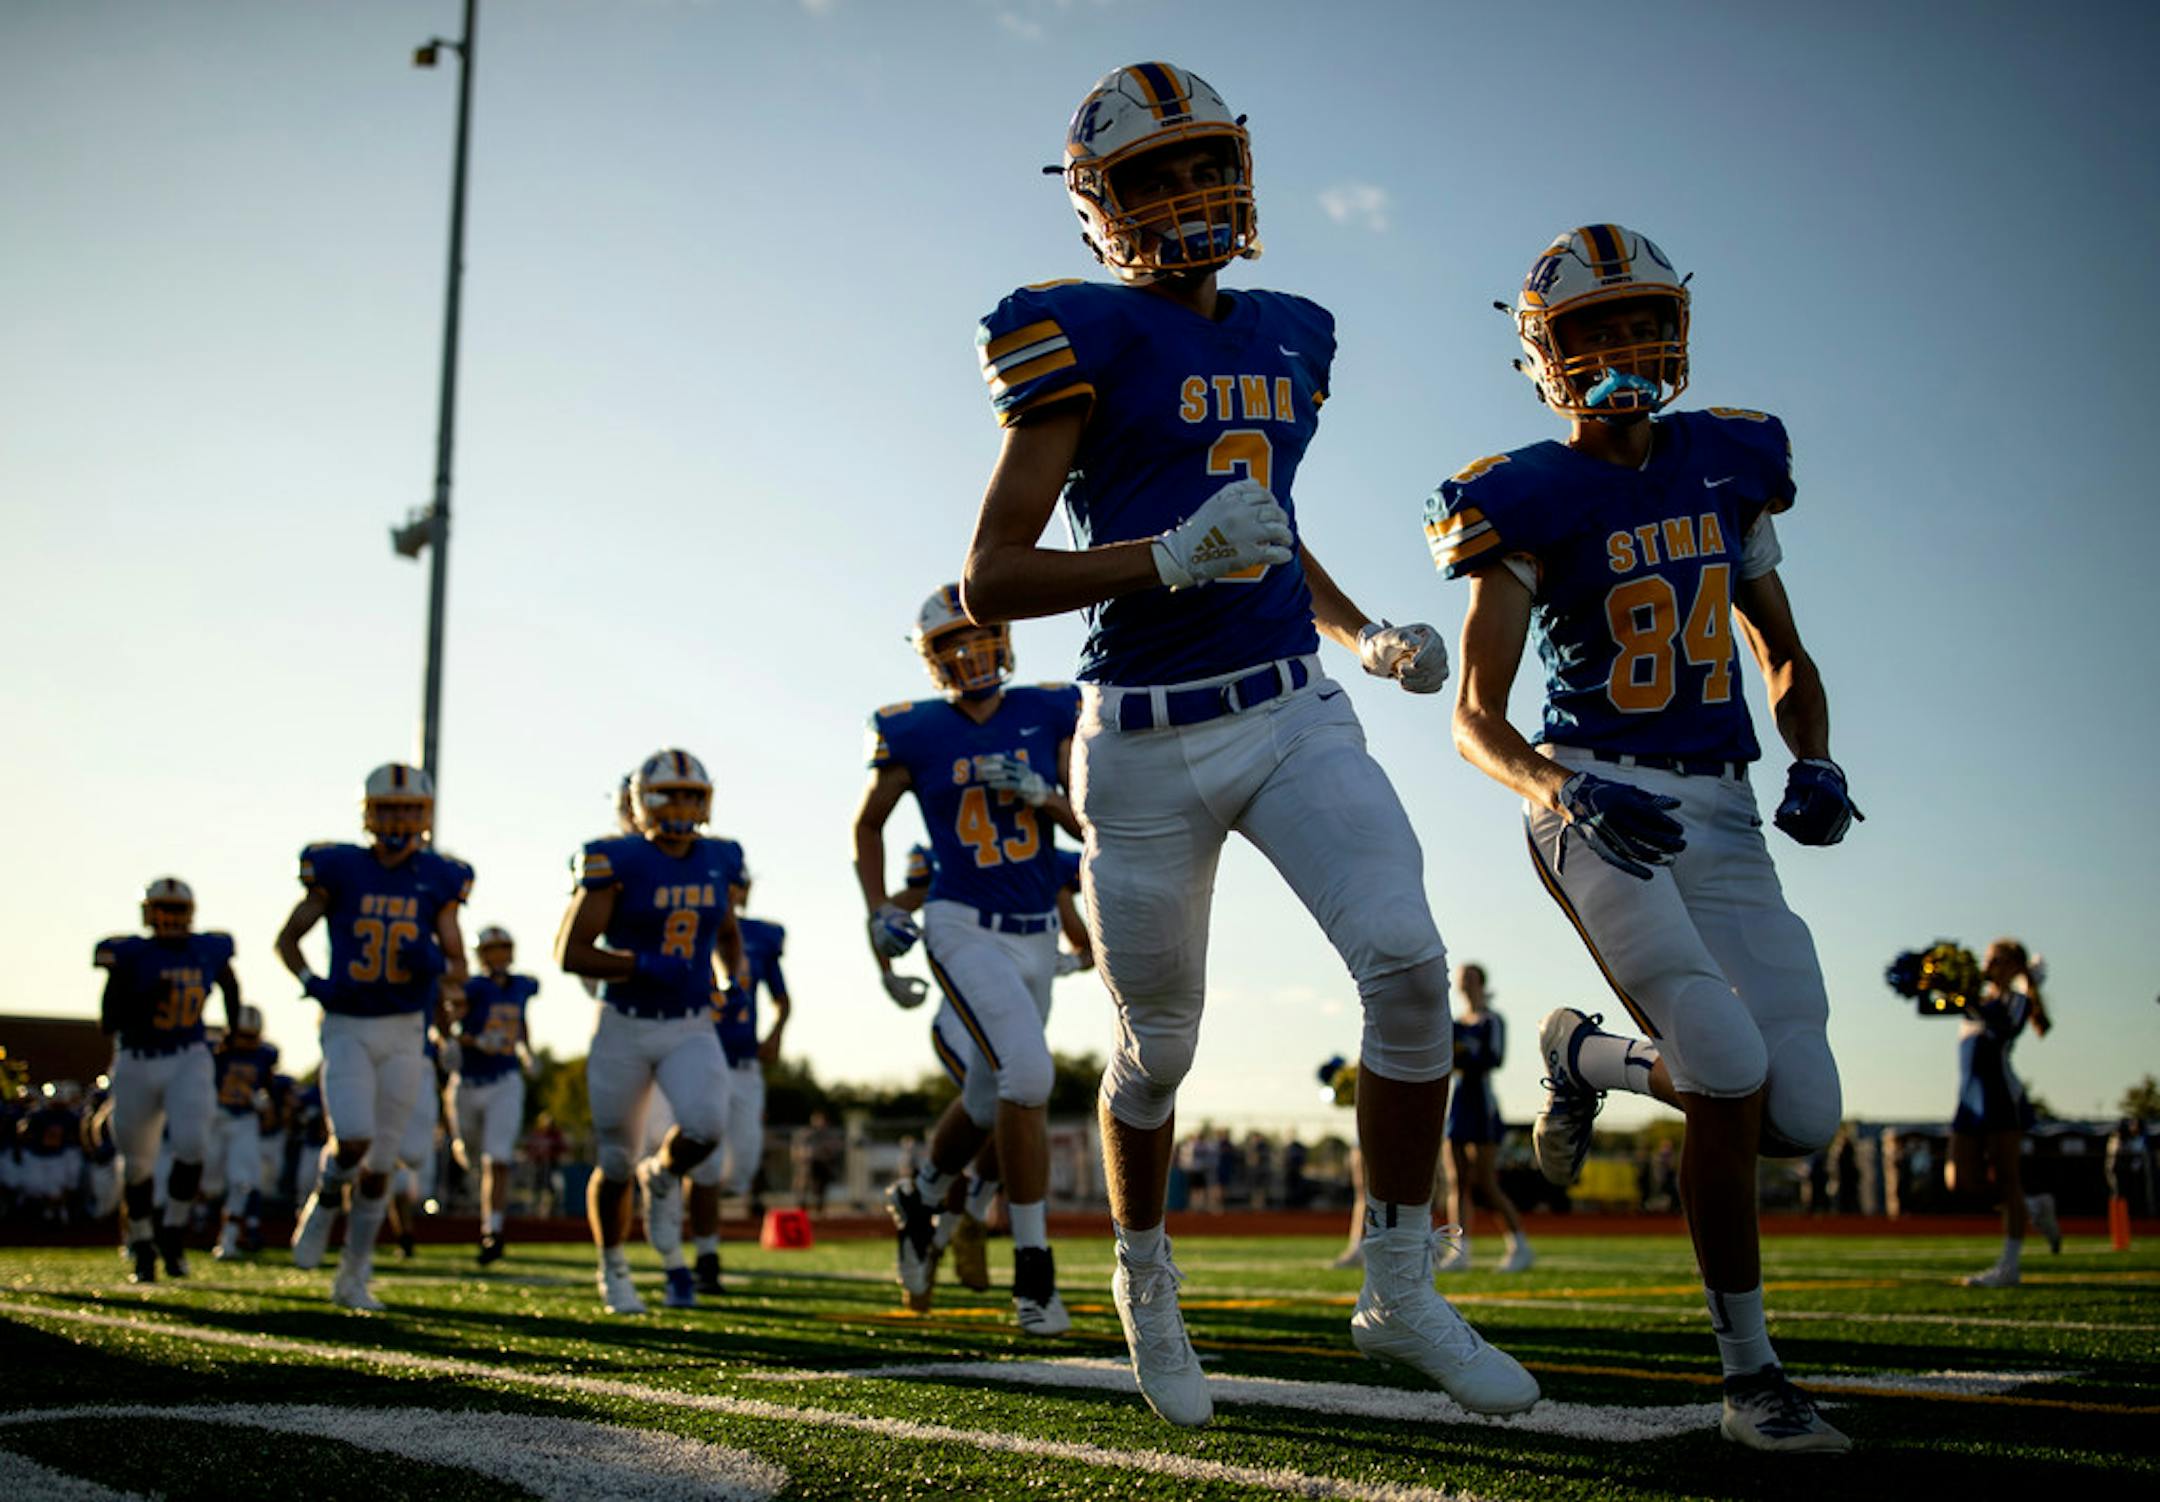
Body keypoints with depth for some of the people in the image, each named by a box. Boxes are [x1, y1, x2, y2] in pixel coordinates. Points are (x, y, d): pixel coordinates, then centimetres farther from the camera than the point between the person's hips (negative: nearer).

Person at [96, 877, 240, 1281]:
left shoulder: (209, 952, -1)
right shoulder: (130, 955, -11)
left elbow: (229, 984, 23)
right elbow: (108, 1023, -13)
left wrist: (236, 1028, 24)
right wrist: (146, 999, -27)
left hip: (188, 1061, 1)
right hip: (136, 1065, -1)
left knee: (192, 1145, -20)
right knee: (137, 1163, 10)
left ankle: (173, 1233, 0)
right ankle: (143, 1246, 30)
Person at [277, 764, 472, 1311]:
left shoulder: (437, 879, 2)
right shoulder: (340, 870, -2)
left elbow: (457, 964, 6)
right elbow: (287, 938, 8)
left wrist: (440, 971, -17)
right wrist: (310, 982, -9)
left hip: (404, 1032, 2)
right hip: (346, 1026, -2)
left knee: (380, 1161, 4)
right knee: (353, 1139, -18)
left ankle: (353, 1279, 17)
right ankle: (324, 1201, 17)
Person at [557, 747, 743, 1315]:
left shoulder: (718, 862, 3)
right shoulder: (618, 863, -12)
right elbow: (570, 952, -15)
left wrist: (732, 980, 4)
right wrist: (644, 965, -24)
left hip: (692, 1029, 3)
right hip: (625, 1028, -2)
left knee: (705, 1127, -24)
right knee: (615, 1164, 8)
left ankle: (663, 1177, 11)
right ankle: (613, 1268, 33)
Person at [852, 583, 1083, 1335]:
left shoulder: (1050, 713, 0)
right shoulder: (915, 733, -4)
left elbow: (1094, 825, -1)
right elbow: (868, 823, 10)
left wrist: (1039, 793, -18)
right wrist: (880, 909, -1)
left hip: (1037, 934, 4)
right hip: (964, 929, -4)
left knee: (990, 1103, 16)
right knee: (1028, 1074, -23)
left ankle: (917, 1200, 47)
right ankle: (1033, 1270, -13)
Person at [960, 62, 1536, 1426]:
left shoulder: (1287, 338, 13)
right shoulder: (1089, 341, -7)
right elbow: (990, 582, -12)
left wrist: (1368, 635, 13)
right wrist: (1171, 558, -24)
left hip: (1294, 712, 5)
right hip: (1150, 740, -4)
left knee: (1410, 966, -15)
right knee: (1158, 1046, 10)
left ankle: (1401, 1290, 2)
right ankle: (1145, 1282, 38)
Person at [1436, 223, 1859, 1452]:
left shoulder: (1731, 465, 10)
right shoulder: (1531, 504, -5)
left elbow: (1788, 659, 18)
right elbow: (1475, 720, -6)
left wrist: (1814, 761, -2)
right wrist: (1564, 792, -25)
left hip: (1721, 815, 5)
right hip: (1601, 811, -5)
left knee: (1803, 1117, -2)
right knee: (1733, 1075, -19)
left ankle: (1586, 1054, 27)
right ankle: (1752, 1374, 0)